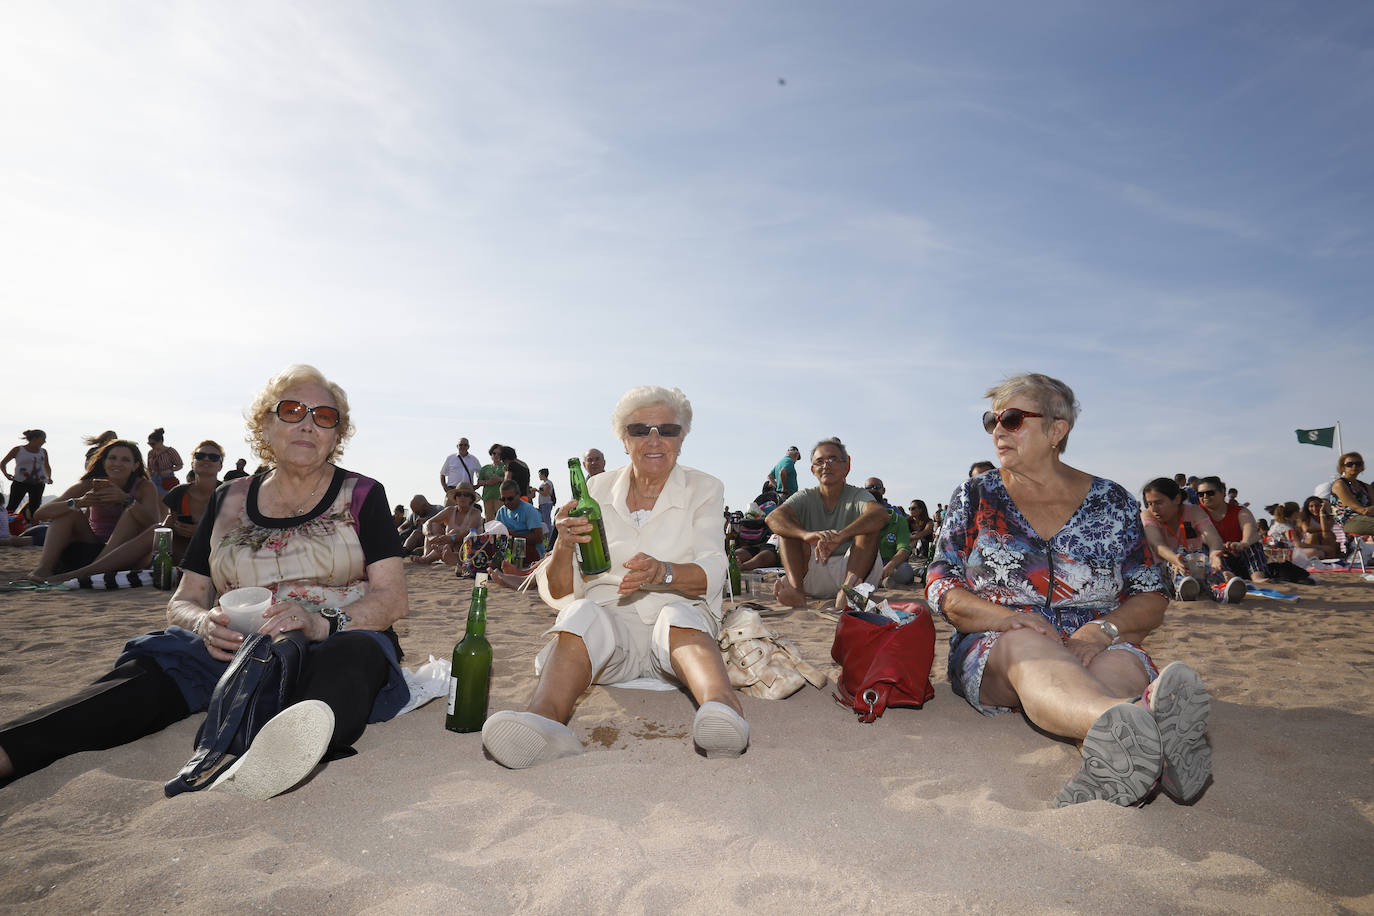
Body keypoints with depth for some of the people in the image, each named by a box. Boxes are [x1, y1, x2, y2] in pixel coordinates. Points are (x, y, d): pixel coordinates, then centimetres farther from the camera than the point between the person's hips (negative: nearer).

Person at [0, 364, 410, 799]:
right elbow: (183, 602, 14)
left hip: (334, 645, -4)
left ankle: (297, 742, -68)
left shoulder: (361, 496, 6)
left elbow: (392, 599, -4)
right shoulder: (229, 501, 16)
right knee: (157, 664, -26)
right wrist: (205, 623, -12)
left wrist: (321, 623, -25)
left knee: (350, 656, -39)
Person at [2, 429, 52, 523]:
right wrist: (6, 474, -9)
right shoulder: (18, 450, 3)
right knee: (11, 507, -8)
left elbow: (47, 467, 26)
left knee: (34, 508, 0)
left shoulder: (43, 452, 13)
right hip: (20, 483, -3)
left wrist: (49, 478, 9)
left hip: (38, 484, 3)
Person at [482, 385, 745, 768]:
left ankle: (722, 707, -63)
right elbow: (557, 593, 5)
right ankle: (546, 718, -57)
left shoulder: (703, 489, 6)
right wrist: (564, 545, -18)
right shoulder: (598, 489, 9)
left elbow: (711, 573, -8)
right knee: (583, 614, -32)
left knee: (677, 617, -35)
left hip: (683, 621, -1)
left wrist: (662, 572, -31)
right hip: (611, 620, 1)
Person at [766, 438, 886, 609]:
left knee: (869, 525, -19)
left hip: (848, 569, -1)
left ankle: (849, 586, -40)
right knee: (788, 526, -11)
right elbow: (773, 518, -15)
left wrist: (840, 536, -41)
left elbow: (880, 514, -24)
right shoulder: (806, 498, 7)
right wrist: (807, 534, -36)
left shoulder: (857, 496, 2)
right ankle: (795, 587, -33)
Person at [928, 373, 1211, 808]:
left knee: (1119, 664, -34)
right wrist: (1007, 617, -18)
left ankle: (1113, 761, -65)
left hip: (1095, 648, 1)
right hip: (994, 653, -1)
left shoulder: (1112, 502, 10)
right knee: (1028, 647, -36)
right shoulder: (975, 497, 9)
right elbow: (941, 586, 2)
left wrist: (1102, 629, -15)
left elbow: (1152, 601, 8)